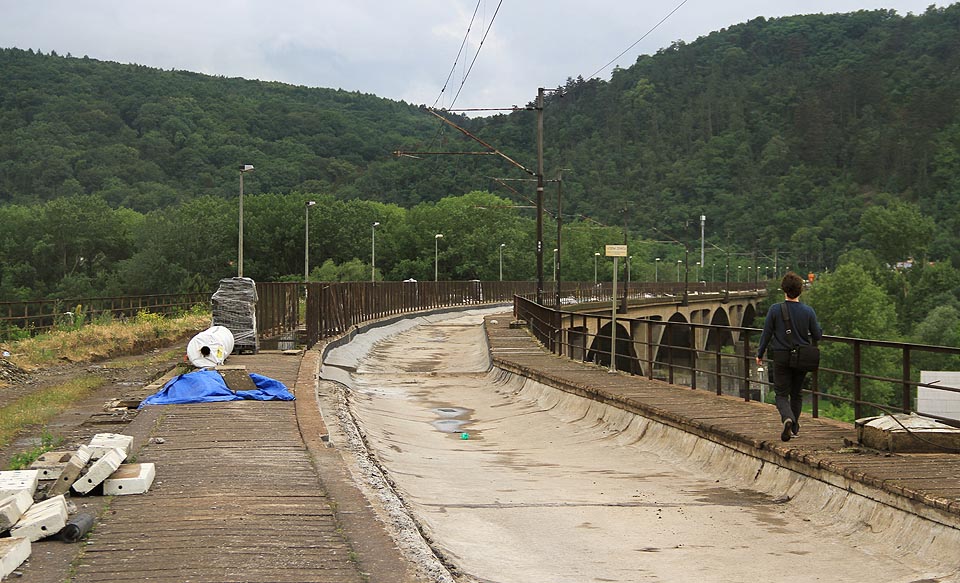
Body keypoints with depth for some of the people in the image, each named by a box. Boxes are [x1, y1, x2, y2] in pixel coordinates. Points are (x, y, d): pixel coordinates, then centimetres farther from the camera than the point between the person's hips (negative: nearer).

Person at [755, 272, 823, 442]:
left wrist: (760, 354, 7)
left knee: (781, 394, 3)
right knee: (797, 393, 18)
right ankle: (794, 427, 26)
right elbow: (817, 336, -1)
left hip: (781, 356, -2)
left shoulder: (775, 310, -10)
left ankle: (787, 419, -24)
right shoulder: (808, 311, -6)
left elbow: (766, 334, -5)